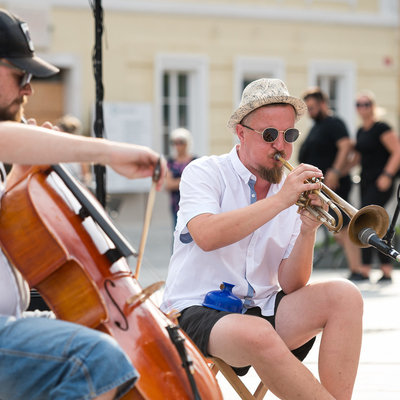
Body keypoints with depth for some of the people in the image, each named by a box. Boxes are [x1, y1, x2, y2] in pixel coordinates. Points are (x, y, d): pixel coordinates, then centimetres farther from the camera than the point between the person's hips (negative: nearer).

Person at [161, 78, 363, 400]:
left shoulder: (294, 192, 11)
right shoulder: (205, 173, -1)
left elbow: (291, 286, 2)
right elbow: (206, 236, -23)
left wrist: (307, 231, -15)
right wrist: (280, 201, -24)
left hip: (261, 309, 5)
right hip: (198, 310, -5)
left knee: (345, 296, -17)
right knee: (258, 335, -37)